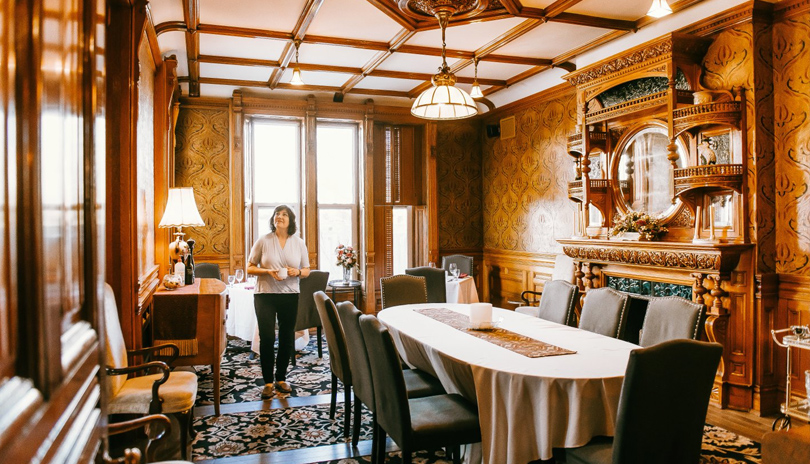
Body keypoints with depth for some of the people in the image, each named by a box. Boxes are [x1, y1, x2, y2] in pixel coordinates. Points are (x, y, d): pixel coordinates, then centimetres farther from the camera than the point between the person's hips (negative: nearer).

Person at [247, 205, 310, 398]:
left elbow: (306, 270, 10)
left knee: (287, 338, 8)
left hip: (290, 295, 3)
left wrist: (297, 272, -12)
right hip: (265, 295, -2)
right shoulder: (263, 241, -2)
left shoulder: (299, 243, 4)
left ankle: (281, 378, 24)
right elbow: (250, 268, 1)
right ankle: (268, 381, 9)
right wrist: (268, 271, -16)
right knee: (267, 338, -5)